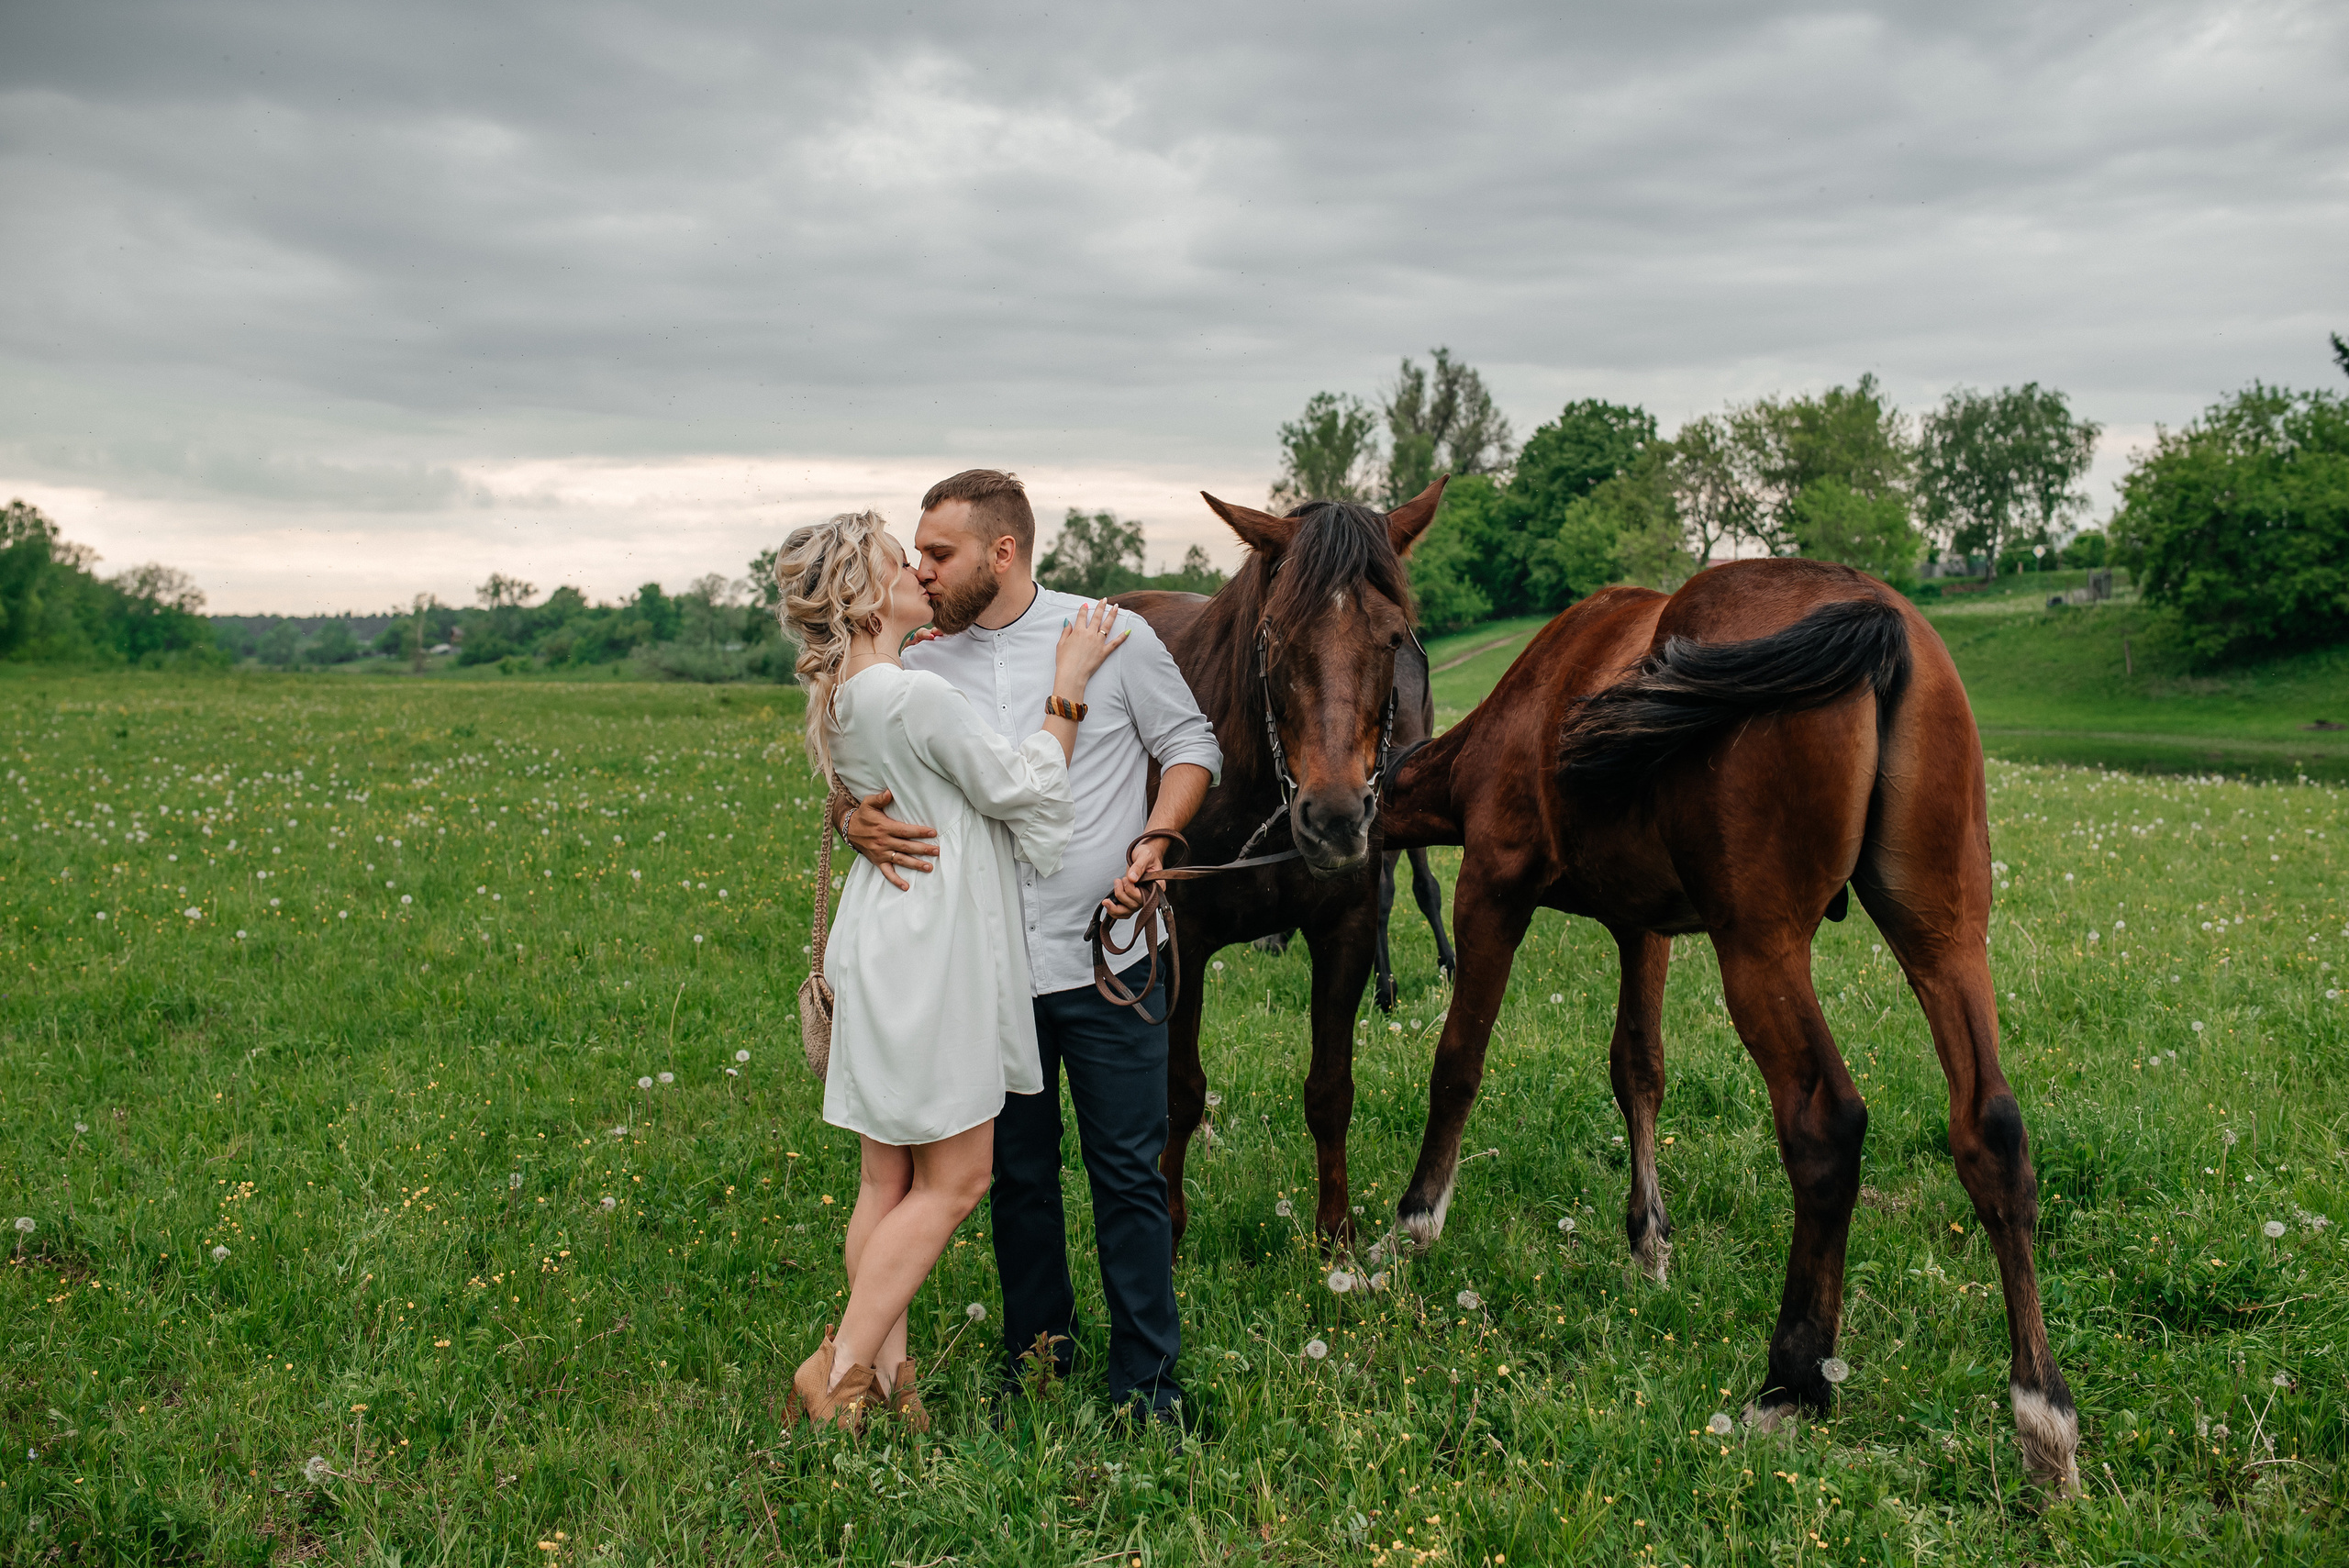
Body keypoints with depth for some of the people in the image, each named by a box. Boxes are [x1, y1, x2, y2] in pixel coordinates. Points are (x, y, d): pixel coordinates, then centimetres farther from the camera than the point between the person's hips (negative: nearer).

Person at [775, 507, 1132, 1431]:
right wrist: (1067, 687, -3)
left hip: (883, 949, 9)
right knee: (953, 1179, 2)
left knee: (891, 1181, 14)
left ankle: (885, 1372, 23)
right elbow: (1021, 790, -10)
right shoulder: (918, 697, -21)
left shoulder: (843, 698, 8)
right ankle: (840, 1371, 6)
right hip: (928, 956, -9)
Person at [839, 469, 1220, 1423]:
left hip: (1104, 957, -3)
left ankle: (1145, 1376, 18)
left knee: (1127, 1172, 4)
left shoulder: (1114, 636, -3)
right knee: (1017, 1173, 15)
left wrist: (1156, 840, -12)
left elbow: (1190, 745, 5)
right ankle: (1037, 1351, 32)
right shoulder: (919, 667, 4)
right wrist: (859, 822, -16)